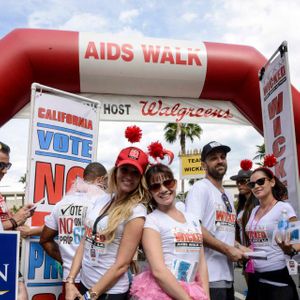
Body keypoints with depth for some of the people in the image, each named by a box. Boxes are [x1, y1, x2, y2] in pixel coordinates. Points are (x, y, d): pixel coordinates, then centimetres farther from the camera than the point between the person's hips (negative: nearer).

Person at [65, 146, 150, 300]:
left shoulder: (136, 212, -17)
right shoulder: (100, 200, 0)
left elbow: (122, 264, -17)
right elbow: (84, 243, 3)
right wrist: (70, 282, -2)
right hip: (84, 282, 5)